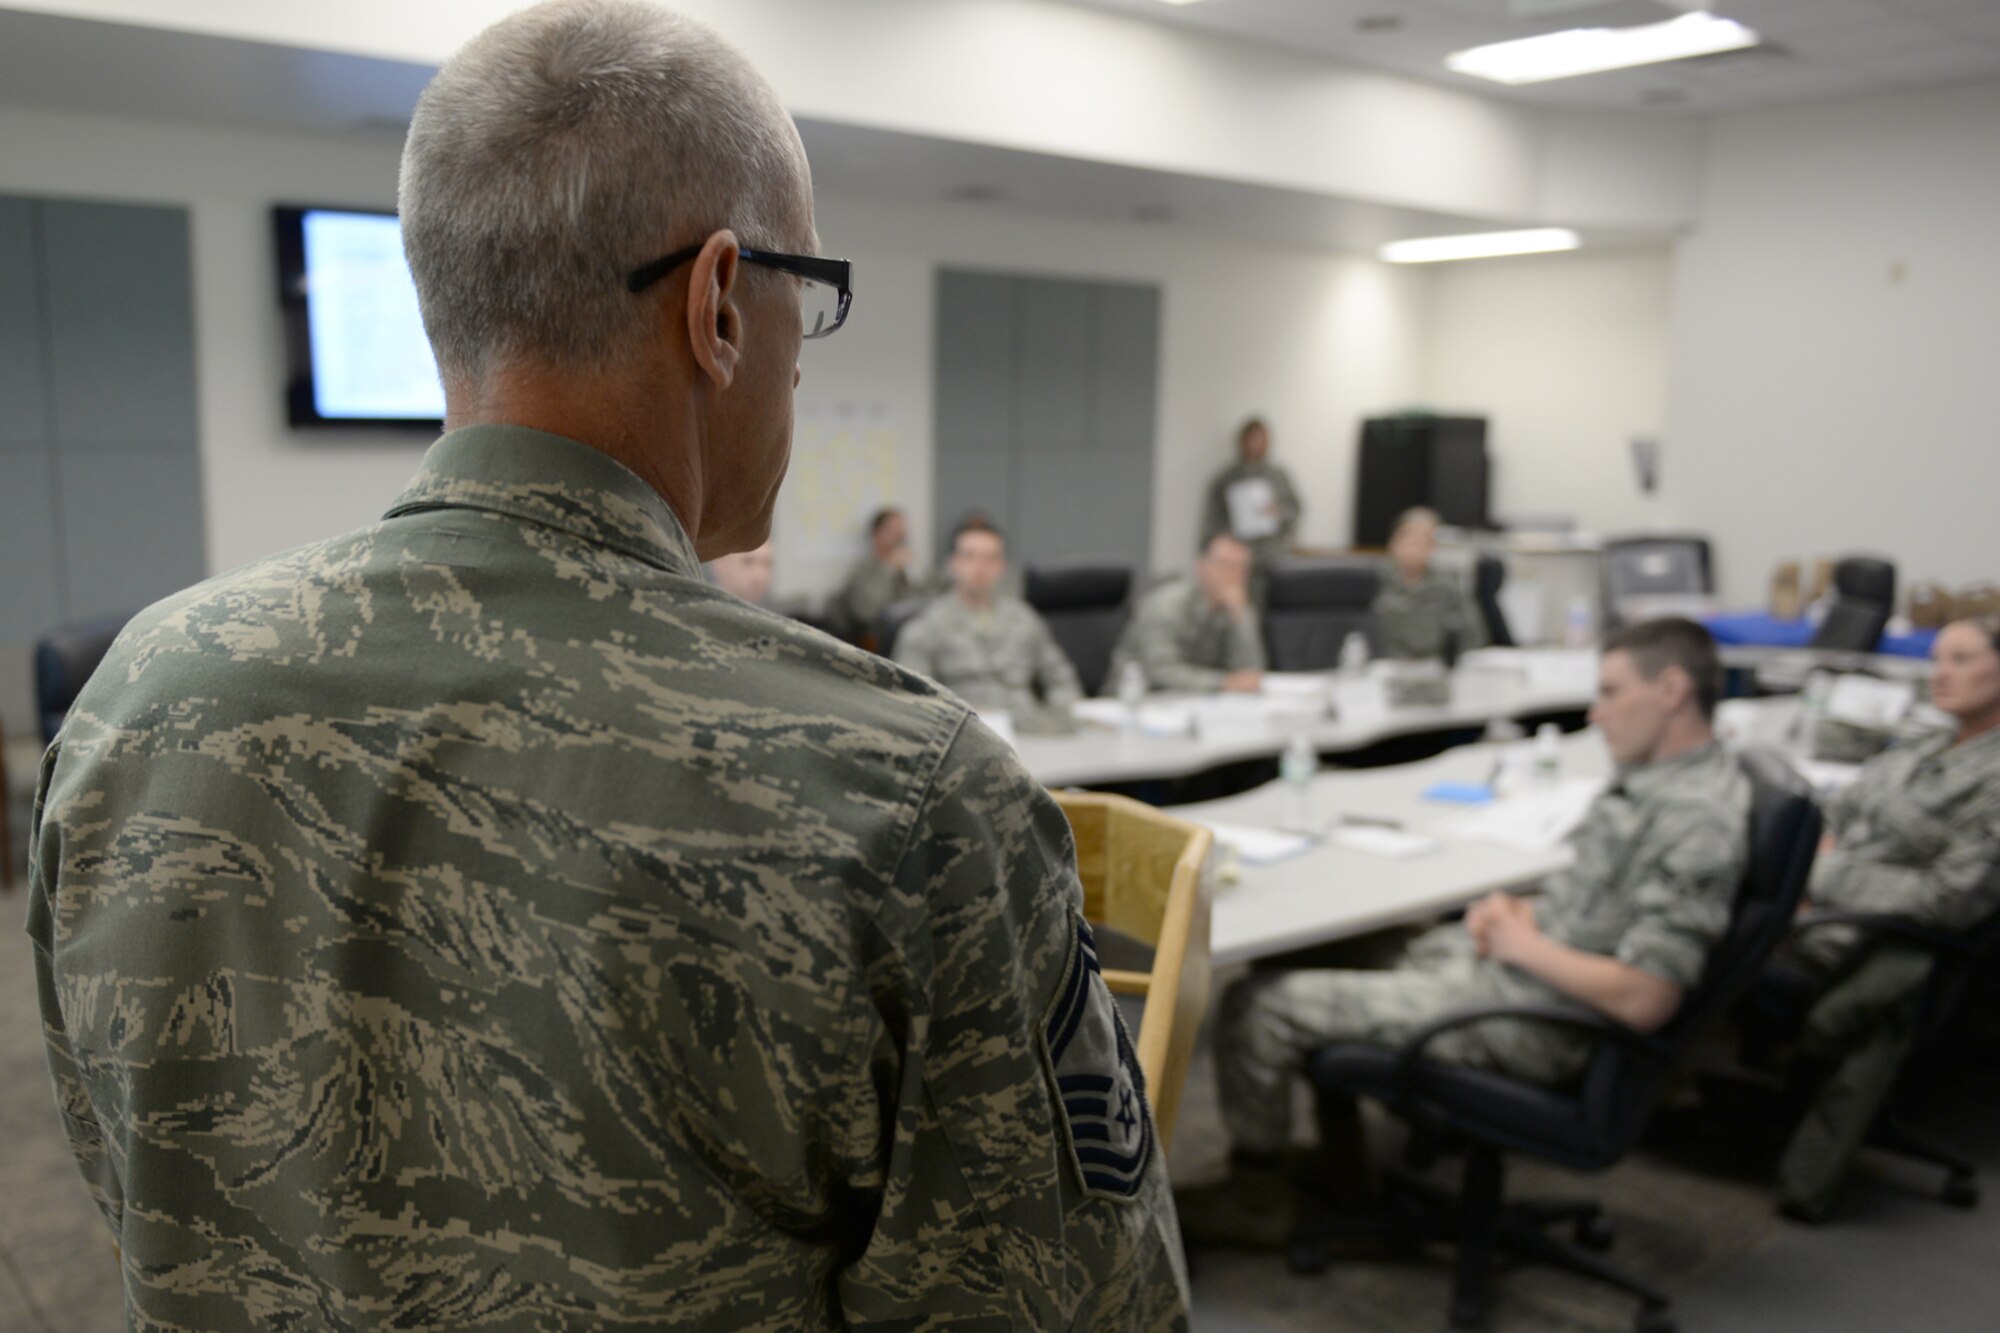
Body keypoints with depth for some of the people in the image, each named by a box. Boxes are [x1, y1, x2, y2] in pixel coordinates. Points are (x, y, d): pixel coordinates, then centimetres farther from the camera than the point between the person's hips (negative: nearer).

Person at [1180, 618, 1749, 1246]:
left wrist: (1524, 943, -16)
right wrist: (1520, 910, 2)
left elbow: (1644, 1000, -29)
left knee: (1258, 1004, -6)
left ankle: (1256, 1194, 17)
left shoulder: (1698, 819, -25)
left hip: (1523, 1019, -11)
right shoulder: (1651, 776, 6)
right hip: (1504, 963, 11)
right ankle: (1342, 1169, 32)